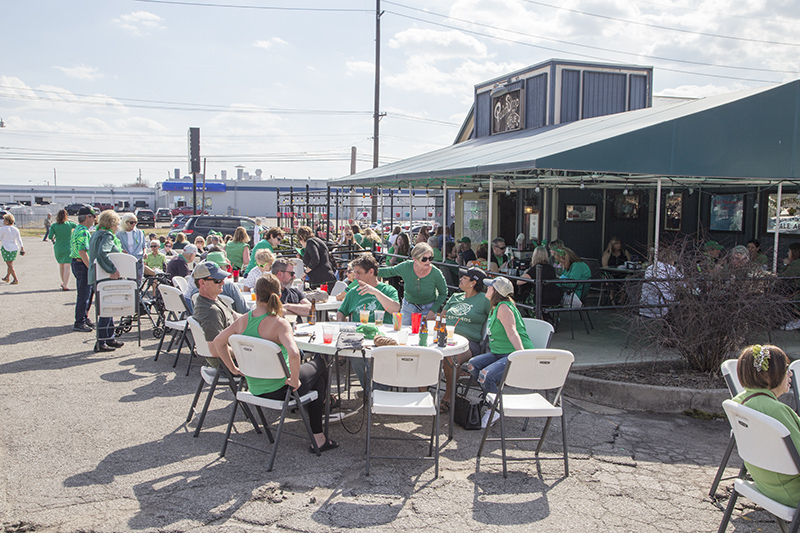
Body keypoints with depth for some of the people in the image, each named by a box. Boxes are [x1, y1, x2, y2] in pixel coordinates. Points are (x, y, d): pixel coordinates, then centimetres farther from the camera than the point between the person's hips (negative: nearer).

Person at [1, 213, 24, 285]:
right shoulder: (15, 229, 4)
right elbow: (19, 240, 4)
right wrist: (22, 248, 6)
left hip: (6, 248, -6)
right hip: (14, 248, 6)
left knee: (9, 264, -2)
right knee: (10, 263, 19)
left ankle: (16, 279, -8)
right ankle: (7, 277, 30)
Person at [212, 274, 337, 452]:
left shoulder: (243, 320, -6)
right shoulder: (279, 323, -25)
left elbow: (218, 342, 7)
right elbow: (293, 353, -40)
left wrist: (233, 367, 16)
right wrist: (294, 380, -23)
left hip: (254, 388, 7)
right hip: (278, 389, -7)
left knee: (317, 378, 30)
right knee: (320, 364, 24)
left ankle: (318, 437, 40)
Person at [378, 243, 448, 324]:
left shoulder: (436, 273, -23)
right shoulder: (406, 267, -20)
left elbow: (443, 293, -6)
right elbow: (388, 271, -1)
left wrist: (433, 311, -11)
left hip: (428, 309, -2)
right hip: (408, 308, 2)